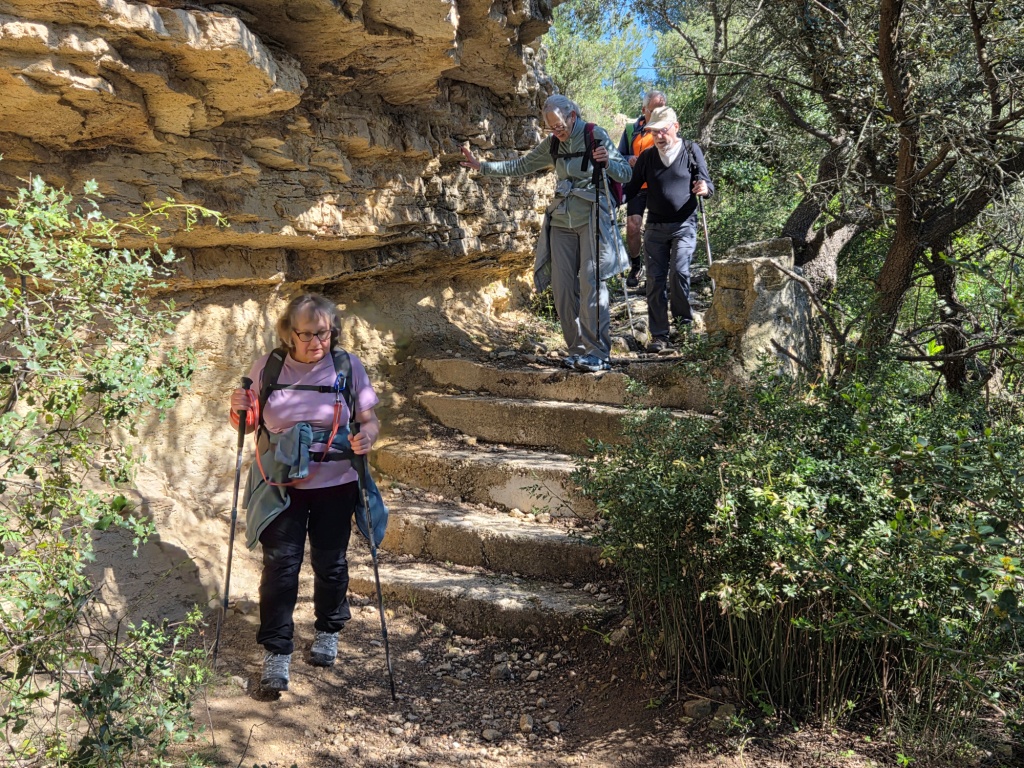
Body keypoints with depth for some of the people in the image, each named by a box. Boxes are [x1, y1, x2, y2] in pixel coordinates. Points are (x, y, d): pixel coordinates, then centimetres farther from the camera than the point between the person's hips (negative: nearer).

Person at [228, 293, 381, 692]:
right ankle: (276, 651, 8)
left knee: (330, 562, 12)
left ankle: (328, 631, 36)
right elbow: (251, 424, 9)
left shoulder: (349, 366, -3)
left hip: (335, 483, 0)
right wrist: (240, 409, -13)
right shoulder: (267, 367, 0)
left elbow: (369, 420, -1)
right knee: (280, 563, -3)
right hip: (280, 485, 0)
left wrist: (367, 435, -23)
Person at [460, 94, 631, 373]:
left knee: (591, 282, -16)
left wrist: (607, 163, -27)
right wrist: (481, 166, 15)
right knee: (563, 286, -2)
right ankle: (577, 349, 4)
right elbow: (520, 166, 20)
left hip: (592, 218, -5)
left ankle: (597, 353, -17)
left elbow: (626, 174, -6)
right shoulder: (552, 144, 12)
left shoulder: (596, 136, -3)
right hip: (562, 221, 6)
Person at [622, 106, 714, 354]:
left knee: (679, 271, -20)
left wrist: (705, 188, -23)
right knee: (655, 280, -1)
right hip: (655, 228, 3)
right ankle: (659, 335, 5)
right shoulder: (647, 157, 10)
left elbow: (707, 183, 1)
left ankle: (684, 320, 1)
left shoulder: (691, 151, 3)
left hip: (684, 225, -3)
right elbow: (631, 188, 13)